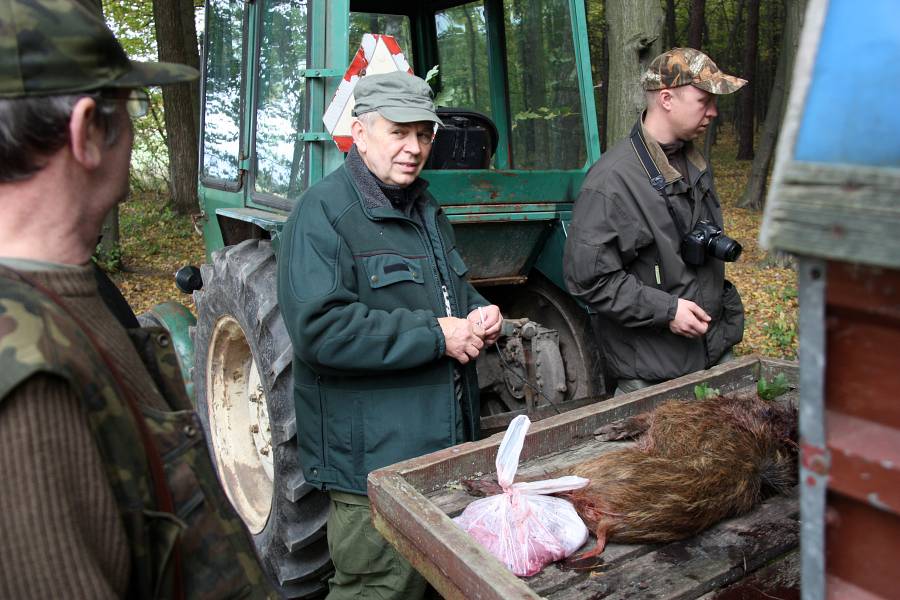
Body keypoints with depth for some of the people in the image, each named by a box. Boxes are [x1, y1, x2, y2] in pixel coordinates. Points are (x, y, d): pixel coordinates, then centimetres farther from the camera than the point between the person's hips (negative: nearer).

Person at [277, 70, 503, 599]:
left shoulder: (426, 210, 14)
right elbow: (319, 328, -27)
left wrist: (482, 317, 1)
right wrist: (435, 335, -23)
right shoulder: (323, 213, -15)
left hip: (446, 444, 9)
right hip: (372, 456, -8)